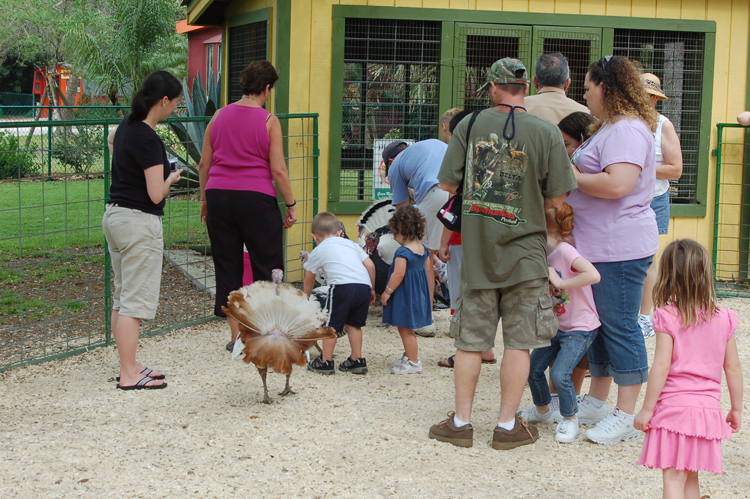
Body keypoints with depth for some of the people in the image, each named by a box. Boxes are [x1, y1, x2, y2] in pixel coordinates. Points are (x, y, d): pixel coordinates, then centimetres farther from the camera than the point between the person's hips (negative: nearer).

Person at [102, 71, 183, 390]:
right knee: (136, 300, -4)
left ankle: (128, 366, 22)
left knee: (121, 297, 14)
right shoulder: (148, 139, -19)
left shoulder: (126, 127, 8)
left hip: (114, 216, 10)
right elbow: (156, 194, -21)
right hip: (139, 222, -10)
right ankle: (129, 375, -1)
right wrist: (171, 178, -1)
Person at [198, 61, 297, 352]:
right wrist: (291, 205, 0)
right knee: (267, 266, 6)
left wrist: (205, 199, 21)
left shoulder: (219, 116, 8)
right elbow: (278, 170, -9)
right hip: (256, 197, -4)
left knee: (227, 267, 10)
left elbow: (203, 165, 10)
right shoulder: (268, 121, -5)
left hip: (219, 196, 4)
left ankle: (236, 336, 13)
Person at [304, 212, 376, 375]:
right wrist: (372, 289, 30)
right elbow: (370, 265, 20)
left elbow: (309, 277, 33)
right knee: (353, 324, 19)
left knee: (331, 325, 7)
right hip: (364, 286, 5)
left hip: (343, 286, -5)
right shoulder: (350, 244, 28)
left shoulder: (318, 251, 19)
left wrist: (306, 296, 50)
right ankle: (357, 360, 20)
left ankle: (326, 362, 13)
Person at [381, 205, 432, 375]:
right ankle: (409, 356, 34)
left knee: (405, 329, 1)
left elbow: (398, 274, -24)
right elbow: (427, 269, 13)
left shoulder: (403, 252, -21)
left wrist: (387, 292, -15)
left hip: (405, 295, -9)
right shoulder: (423, 249, 5)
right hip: (419, 294, 9)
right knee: (407, 329, 22)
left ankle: (413, 363, 7)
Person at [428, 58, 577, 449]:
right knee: (518, 342, 7)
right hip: (525, 253, -1)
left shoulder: (469, 126, -3)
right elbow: (556, 200, -5)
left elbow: (448, 185, 0)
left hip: (476, 251, 2)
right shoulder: (547, 133, -7)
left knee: (470, 339, 10)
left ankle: (461, 422, 17)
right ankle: (508, 426, 13)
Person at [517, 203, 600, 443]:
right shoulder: (544, 254, 4)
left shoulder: (565, 250, -21)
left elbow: (593, 275, -36)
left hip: (580, 328, -8)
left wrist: (561, 283, -29)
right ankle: (542, 410, 31)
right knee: (533, 367, 6)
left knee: (559, 374, -20)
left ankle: (569, 420, 3)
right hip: (557, 325, 8)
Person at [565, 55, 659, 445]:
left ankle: (626, 417, 3)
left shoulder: (628, 129, -17)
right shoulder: (609, 127, 18)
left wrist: (574, 178, -16)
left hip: (620, 249, -11)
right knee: (599, 324, 16)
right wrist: (573, 170, 12)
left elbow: (617, 183, -29)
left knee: (620, 327, -4)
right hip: (597, 246, 11)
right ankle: (595, 403, 26)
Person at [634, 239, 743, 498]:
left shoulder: (668, 317, -10)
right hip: (708, 408, 5)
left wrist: (647, 409, -6)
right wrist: (736, 408, 17)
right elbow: (733, 368, 6)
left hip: (674, 407, -5)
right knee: (690, 478, 17)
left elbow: (661, 366, -13)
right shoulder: (723, 319, 3)